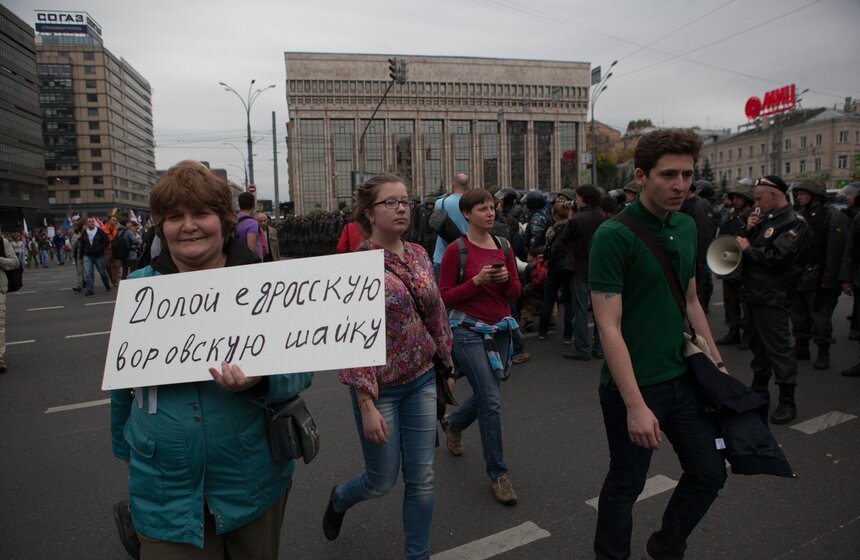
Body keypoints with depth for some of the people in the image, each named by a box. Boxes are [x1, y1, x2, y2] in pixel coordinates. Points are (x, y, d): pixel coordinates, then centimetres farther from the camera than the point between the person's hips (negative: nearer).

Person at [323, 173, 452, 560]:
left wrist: (446, 362, 15)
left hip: (422, 381, 5)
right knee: (382, 481, 12)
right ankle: (339, 499, 46)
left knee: (422, 478, 10)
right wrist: (367, 405, -18)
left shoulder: (418, 254, 2)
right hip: (381, 387, -4)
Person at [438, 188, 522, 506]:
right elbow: (445, 297, -9)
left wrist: (506, 279, -12)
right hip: (469, 331, -6)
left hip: (500, 330, 6)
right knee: (491, 401, -8)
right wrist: (477, 280, -19)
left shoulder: (504, 248, 6)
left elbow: (516, 293, 10)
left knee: (486, 395, 17)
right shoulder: (456, 250, -9)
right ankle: (498, 474, 9)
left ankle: (453, 424, 49)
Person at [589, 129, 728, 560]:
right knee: (626, 484, 9)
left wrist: (717, 363, 15)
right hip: (633, 384, -7)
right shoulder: (614, 235, -18)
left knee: (710, 473, 17)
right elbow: (609, 327, -21)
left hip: (682, 377, 7)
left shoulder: (686, 226, 5)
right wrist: (635, 405, -23)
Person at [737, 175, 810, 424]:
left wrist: (748, 249, -13)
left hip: (772, 298, -9)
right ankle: (759, 388, 32)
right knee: (758, 344, 19)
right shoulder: (764, 219, 14)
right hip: (754, 292, 9)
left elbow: (777, 258, -25)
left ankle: (787, 401, 5)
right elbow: (743, 243, 15)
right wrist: (748, 230, -3)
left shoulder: (795, 223, -14)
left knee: (778, 348, -4)